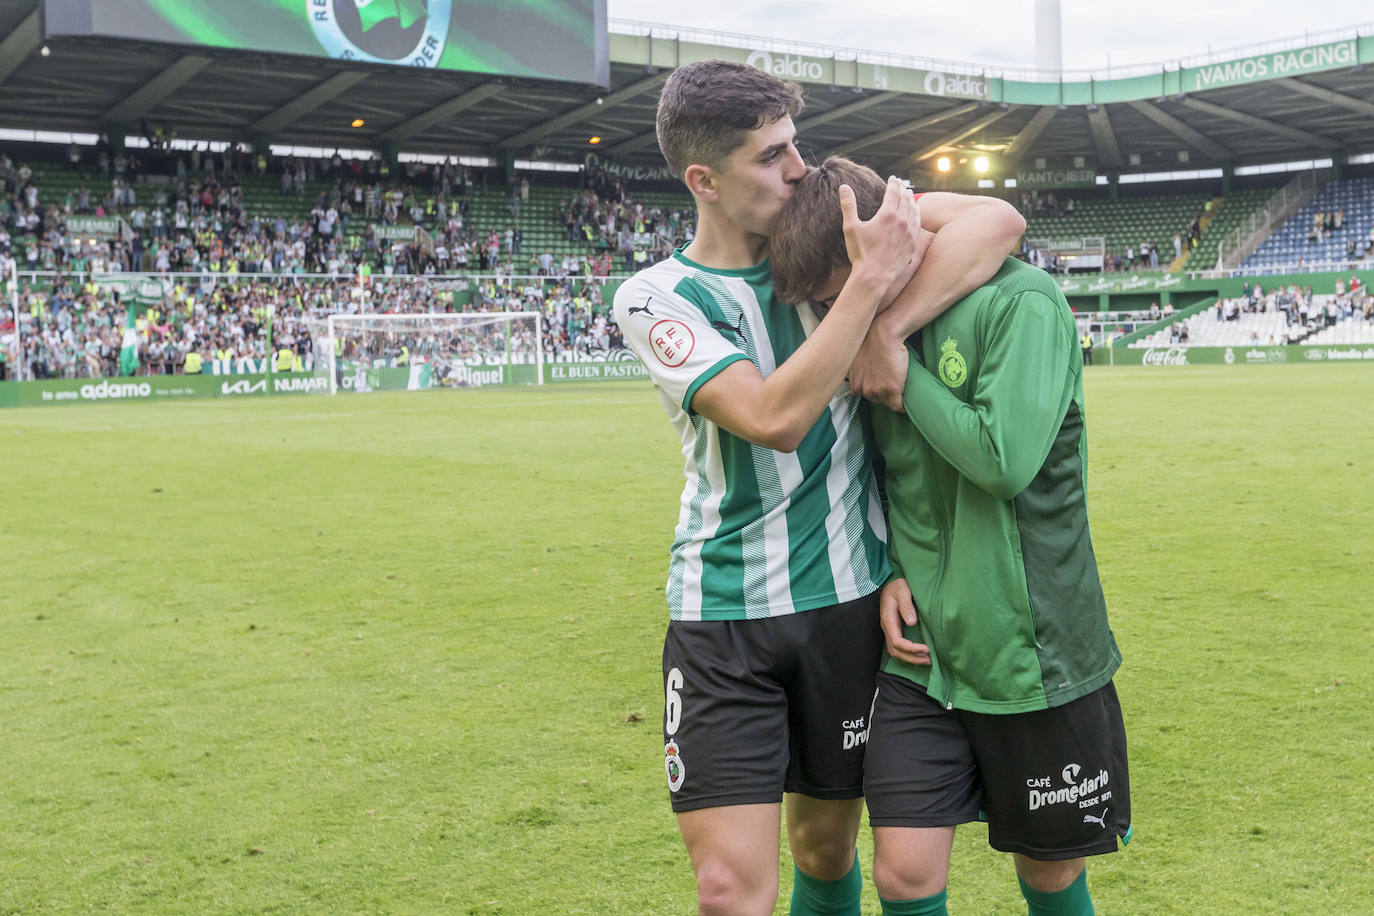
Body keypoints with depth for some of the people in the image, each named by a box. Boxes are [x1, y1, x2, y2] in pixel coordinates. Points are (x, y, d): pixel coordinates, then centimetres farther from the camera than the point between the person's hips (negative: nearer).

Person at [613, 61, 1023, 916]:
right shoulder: (656, 298, -7)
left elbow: (998, 220, -11)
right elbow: (774, 418, -22)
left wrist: (889, 328, -22)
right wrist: (873, 281, -23)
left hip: (849, 598, 3)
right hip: (722, 616, -2)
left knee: (826, 846, 16)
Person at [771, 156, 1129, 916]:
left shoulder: (1020, 302, -15)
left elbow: (1005, 459, -26)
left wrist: (902, 376, -15)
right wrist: (891, 570, 0)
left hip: (1034, 654, -4)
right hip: (921, 654, 5)